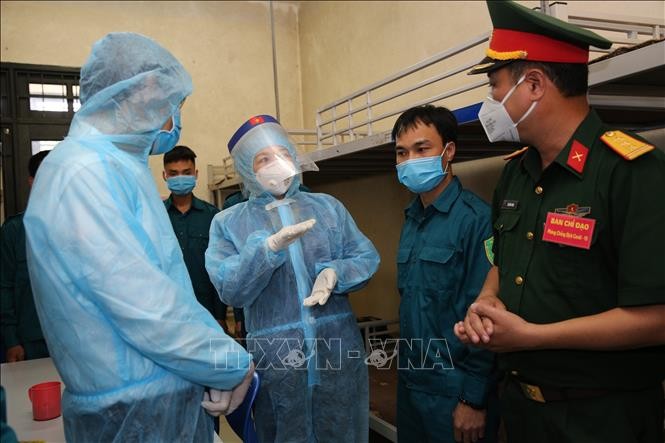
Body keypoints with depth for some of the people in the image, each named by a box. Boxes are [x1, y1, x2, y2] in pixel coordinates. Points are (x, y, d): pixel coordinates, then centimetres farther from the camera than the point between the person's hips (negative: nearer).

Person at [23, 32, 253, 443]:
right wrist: (234, 366, -12)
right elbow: (146, 311, -26)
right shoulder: (81, 173, -19)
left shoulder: (121, 166, 12)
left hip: (176, 394, 9)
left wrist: (217, 361, -1)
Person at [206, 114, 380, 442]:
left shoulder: (329, 206, 8)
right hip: (275, 357, -1)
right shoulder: (227, 222, 1)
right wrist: (269, 246, -25)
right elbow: (229, 290, -11)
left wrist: (335, 273, -17)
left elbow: (367, 257, 3)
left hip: (338, 349, 2)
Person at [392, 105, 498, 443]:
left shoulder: (475, 219, -19)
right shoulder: (412, 219, 5)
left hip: (455, 391, -7)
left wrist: (474, 399, -16)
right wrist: (407, 370, 10)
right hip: (411, 384, 7)